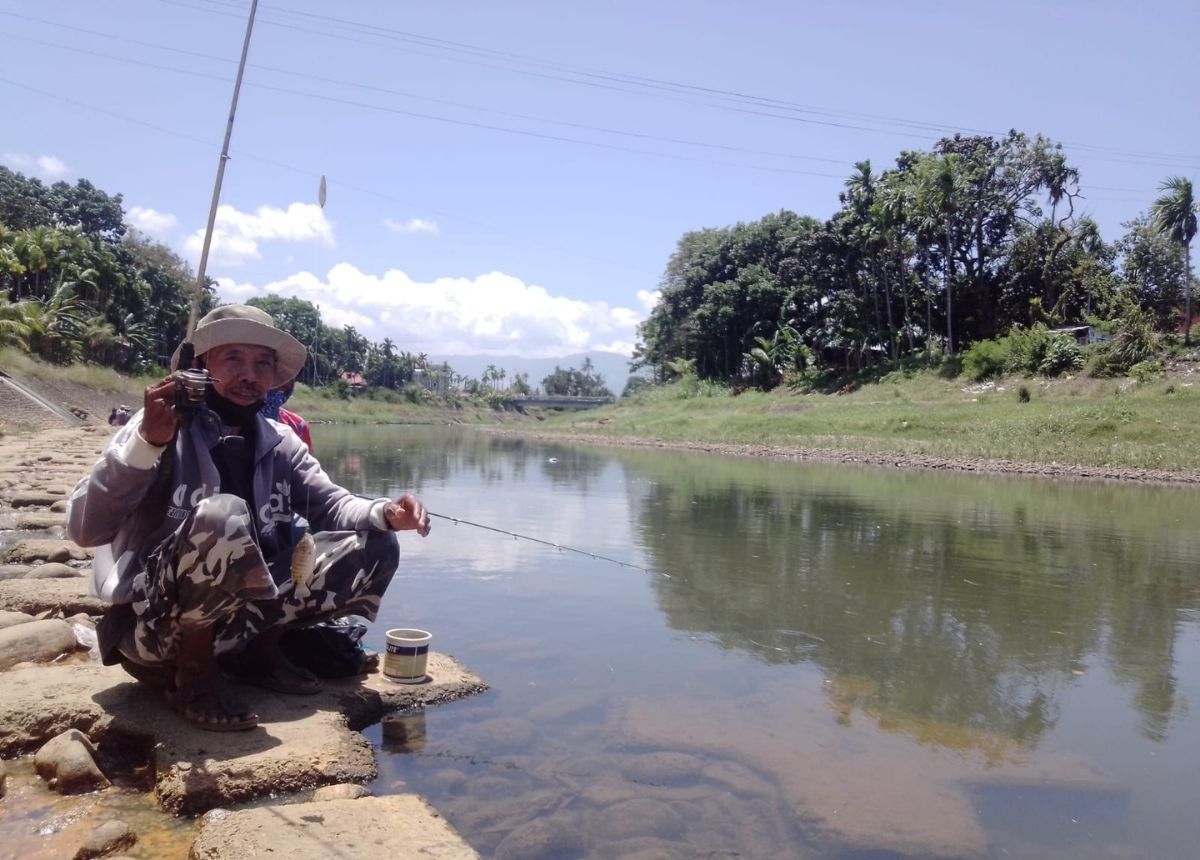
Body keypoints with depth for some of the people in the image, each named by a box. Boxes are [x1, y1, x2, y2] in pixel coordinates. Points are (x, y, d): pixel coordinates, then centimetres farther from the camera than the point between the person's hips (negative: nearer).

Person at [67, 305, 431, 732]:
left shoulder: (280, 444, 5)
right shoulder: (162, 428, -12)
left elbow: (332, 503, -3)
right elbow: (84, 528, -19)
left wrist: (384, 513, -24)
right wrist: (146, 442, -31)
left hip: (233, 619, 6)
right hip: (152, 623, -5)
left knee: (374, 548, -5)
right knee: (223, 515, -34)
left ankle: (258, 650, 6)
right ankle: (193, 674, -11)